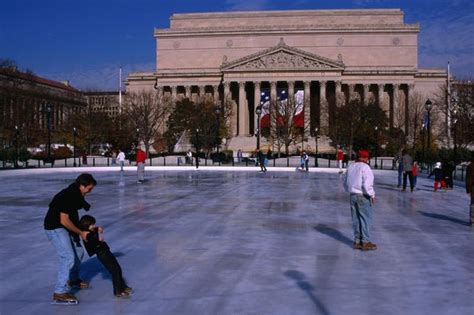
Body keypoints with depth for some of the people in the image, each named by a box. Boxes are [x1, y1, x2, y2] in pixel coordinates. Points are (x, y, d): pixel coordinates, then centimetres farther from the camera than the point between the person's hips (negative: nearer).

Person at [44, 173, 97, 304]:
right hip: (55, 228, -10)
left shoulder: (76, 194, 4)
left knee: (78, 252, 20)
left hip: (66, 227, 10)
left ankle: (73, 280, 41)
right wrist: (80, 233, -17)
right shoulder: (67, 196, -26)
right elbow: (64, 220, -26)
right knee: (68, 257, -16)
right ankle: (60, 293, -11)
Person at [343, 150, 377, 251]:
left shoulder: (350, 167, 9)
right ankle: (366, 242, 2)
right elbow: (367, 184, -20)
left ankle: (357, 241, 16)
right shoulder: (365, 167, -14)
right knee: (366, 219, 0)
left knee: (356, 219, 12)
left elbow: (346, 183, 15)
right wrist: (372, 195, -9)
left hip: (353, 196, 7)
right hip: (363, 197, -7)